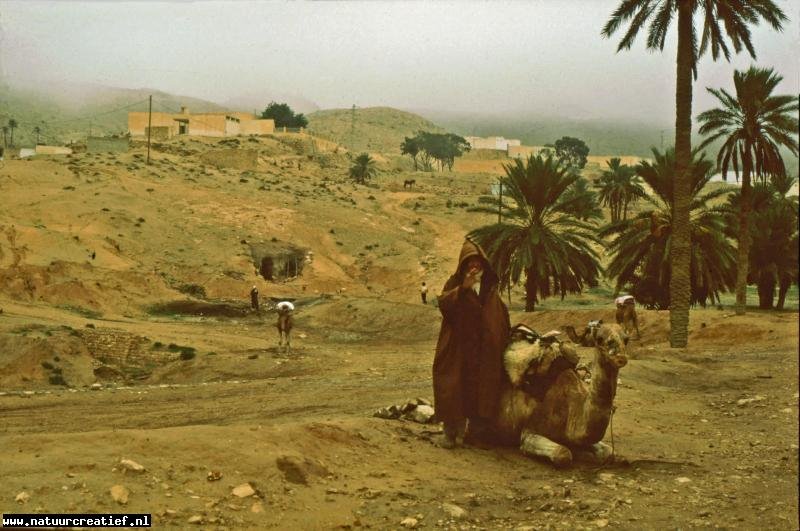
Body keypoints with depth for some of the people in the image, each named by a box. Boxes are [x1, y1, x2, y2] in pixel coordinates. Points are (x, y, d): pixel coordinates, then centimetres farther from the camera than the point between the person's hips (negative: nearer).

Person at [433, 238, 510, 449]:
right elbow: (443, 304, -15)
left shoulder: (490, 287, 11)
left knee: (481, 390, 5)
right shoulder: (454, 283, 1)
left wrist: (504, 341, 9)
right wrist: (463, 288, -25)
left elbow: (502, 316, 16)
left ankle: (475, 429, 15)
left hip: (484, 351, 3)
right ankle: (451, 430, -1)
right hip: (457, 348, -3)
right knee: (453, 389, -6)